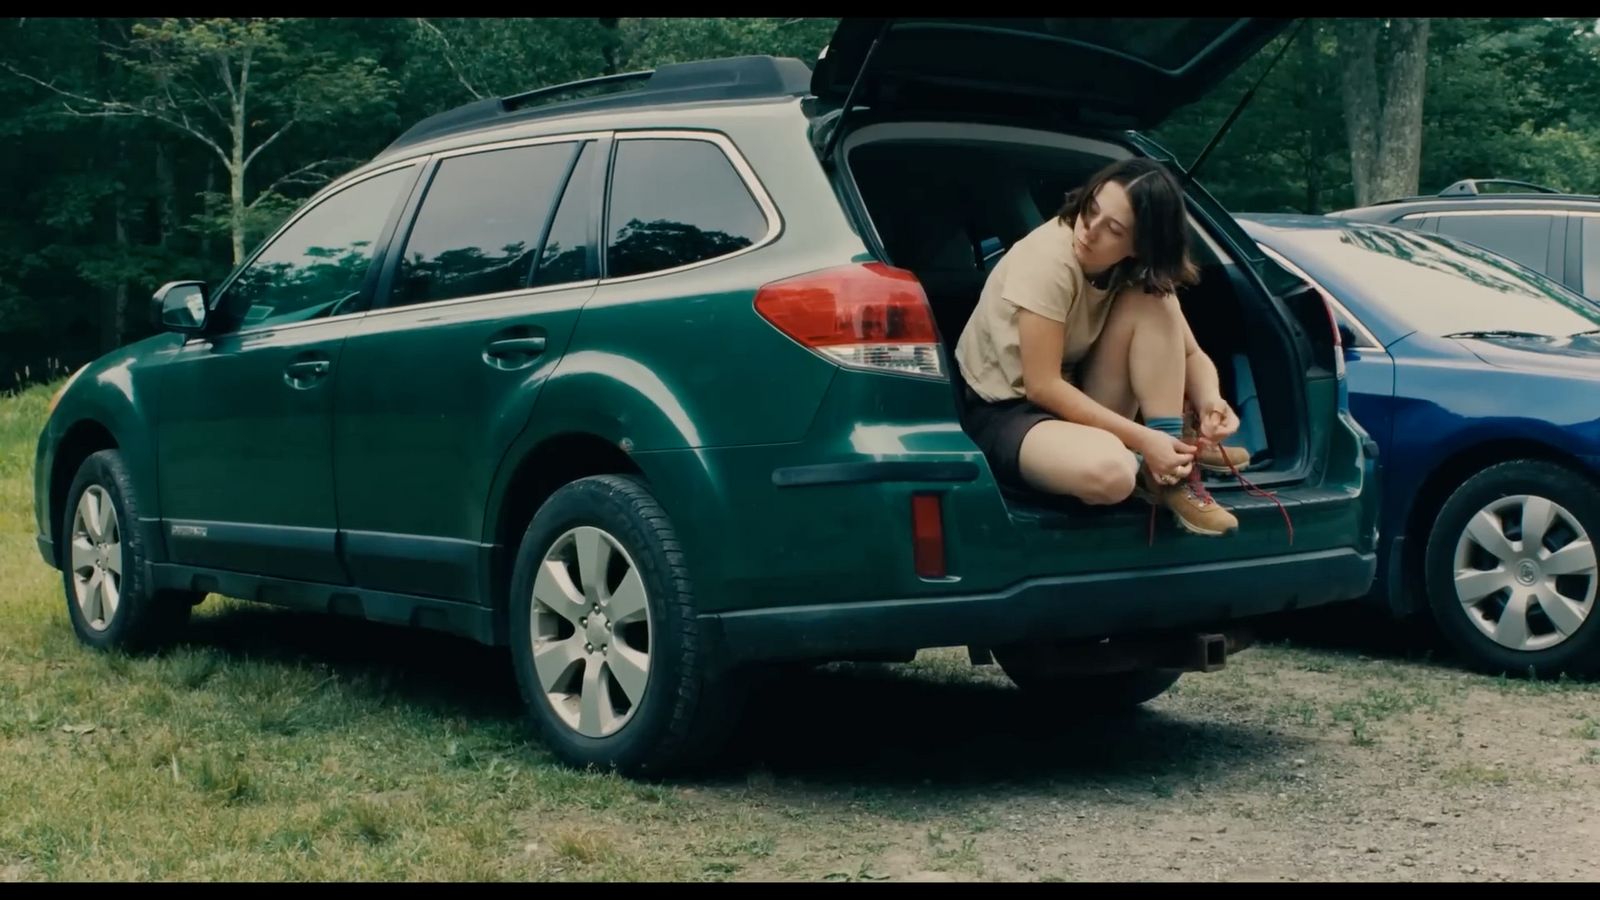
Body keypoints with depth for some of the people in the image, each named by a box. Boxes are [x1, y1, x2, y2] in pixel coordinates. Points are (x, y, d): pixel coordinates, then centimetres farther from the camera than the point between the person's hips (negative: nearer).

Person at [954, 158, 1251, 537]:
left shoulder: (1143, 271, -6)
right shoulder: (1049, 259, -26)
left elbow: (1191, 354, 0)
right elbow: (1042, 386, -25)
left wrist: (1210, 401, -24)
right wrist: (1143, 439, -27)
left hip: (1070, 398, 6)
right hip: (1000, 409, -6)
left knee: (1153, 304, -18)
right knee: (1110, 471, -37)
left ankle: (1173, 471, -13)